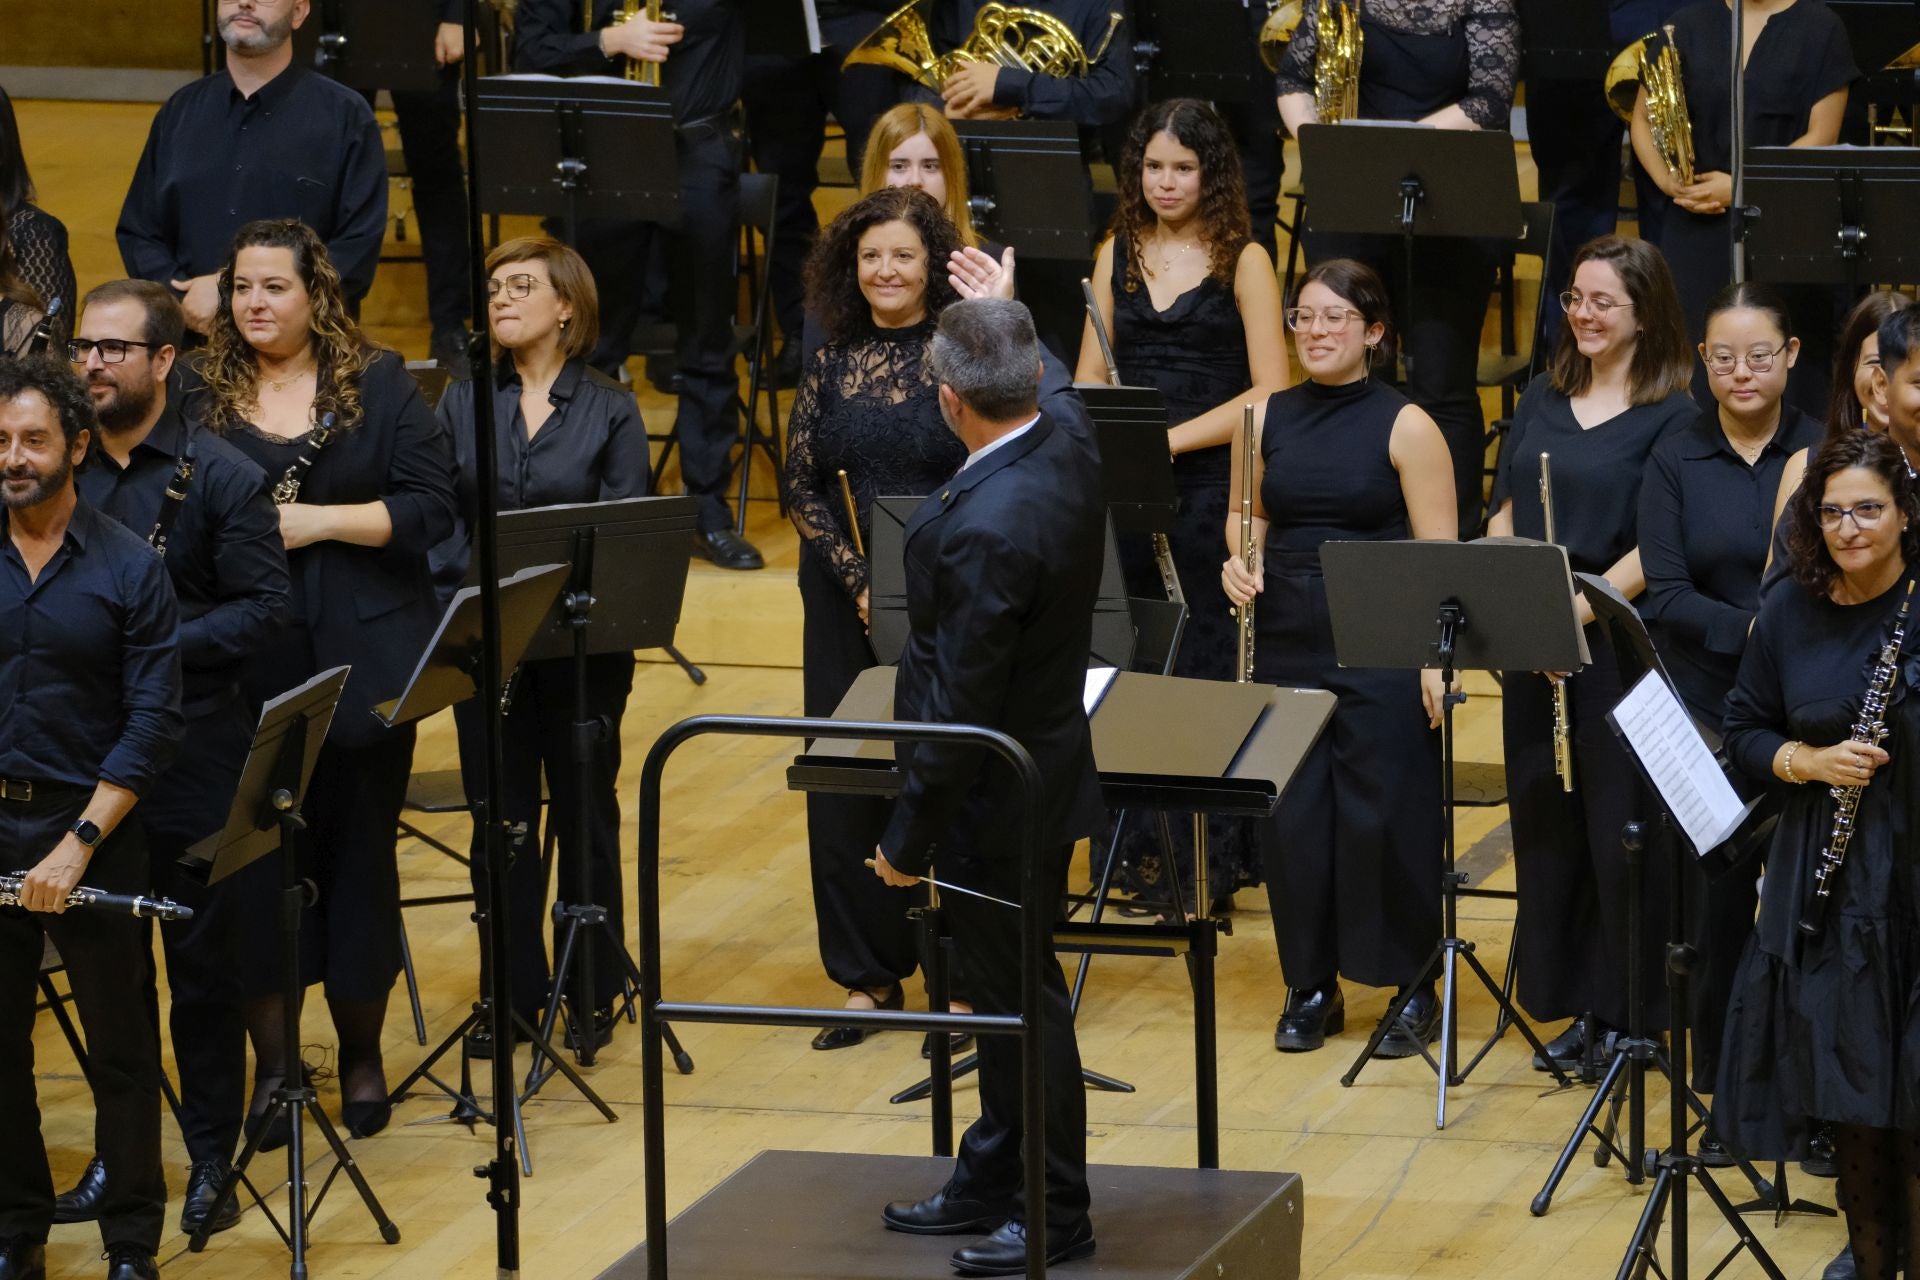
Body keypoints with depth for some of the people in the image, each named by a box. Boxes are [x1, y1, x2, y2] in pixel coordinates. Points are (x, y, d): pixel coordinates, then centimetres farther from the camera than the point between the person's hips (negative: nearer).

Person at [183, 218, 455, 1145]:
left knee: (359, 851, 6)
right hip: (246, 668, 1)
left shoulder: (379, 385, 3)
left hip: (361, 662, 0)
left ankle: (361, 1052, 21)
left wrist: (319, 521, -13)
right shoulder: (200, 397, 5)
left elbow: (432, 507, -4)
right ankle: (270, 1062, 13)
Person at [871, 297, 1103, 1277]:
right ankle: (988, 1184, 34)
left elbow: (959, 705, -26)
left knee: (1021, 1002, 5)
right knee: (1002, 991, 21)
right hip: (1042, 767, 9)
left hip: (997, 795, -9)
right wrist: (1001, 307, 36)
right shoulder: (1069, 439, -6)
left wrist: (908, 837, -16)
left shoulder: (988, 527, -32)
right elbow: (1043, 383, 24)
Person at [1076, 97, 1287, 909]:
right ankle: (1140, 846, 14)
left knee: (1208, 669, -3)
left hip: (1211, 485, -4)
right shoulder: (1117, 255, 10)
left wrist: (1176, 438, -15)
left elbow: (1270, 393, -7)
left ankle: (1213, 857, 4)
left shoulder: (1244, 262, -2)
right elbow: (1090, 377, 11)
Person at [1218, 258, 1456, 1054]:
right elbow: (1247, 514, 21)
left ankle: (1414, 990, 11)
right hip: (1288, 644, 4)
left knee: (1384, 817, -3)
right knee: (1291, 816, 5)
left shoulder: (1405, 426, -6)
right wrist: (1238, 558, -1)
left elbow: (1438, 555, -8)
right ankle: (1310, 986, 18)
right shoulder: (1268, 419, 8)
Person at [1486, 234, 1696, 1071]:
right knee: (1544, 820, 9)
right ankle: (1571, 1001, 19)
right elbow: (1505, 515, 12)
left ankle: (1626, 1011, 8)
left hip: (1618, 645, -6)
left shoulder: (1672, 418, -6)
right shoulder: (1543, 400, 12)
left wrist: (1582, 604, -21)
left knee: (1619, 830, -1)